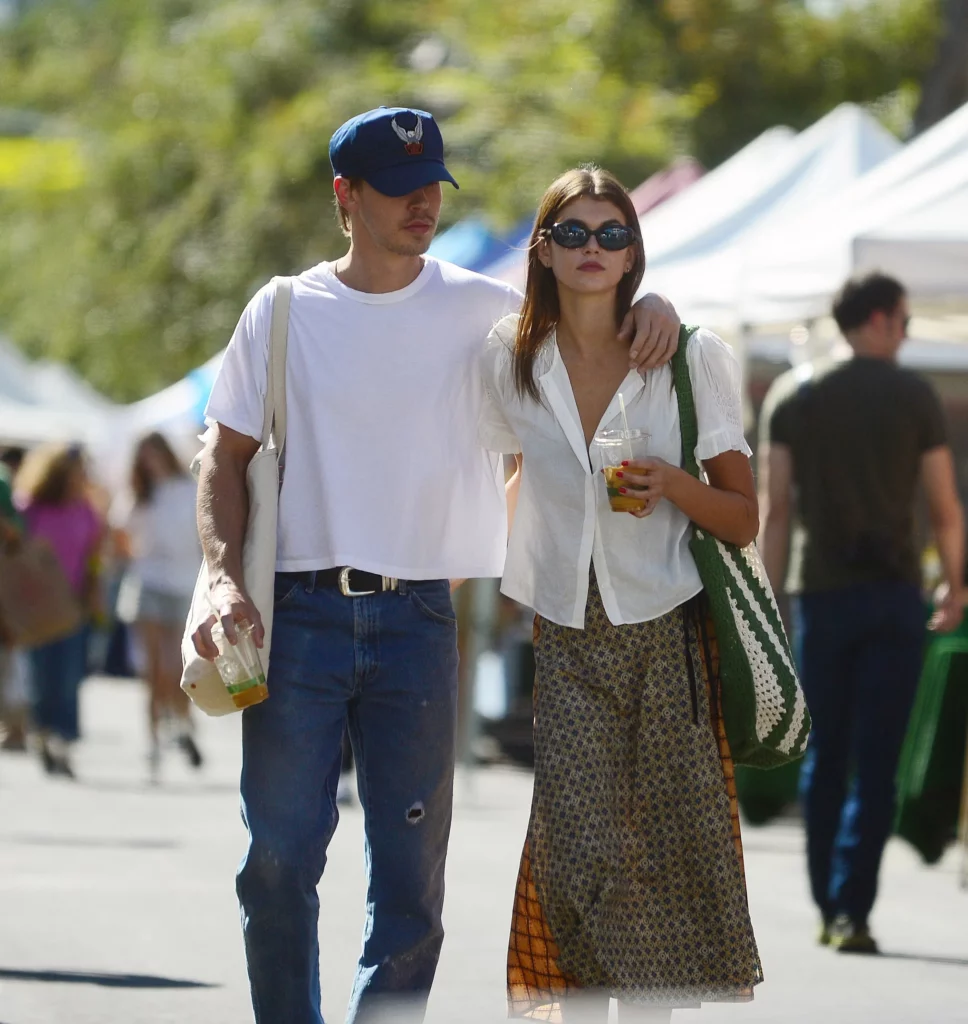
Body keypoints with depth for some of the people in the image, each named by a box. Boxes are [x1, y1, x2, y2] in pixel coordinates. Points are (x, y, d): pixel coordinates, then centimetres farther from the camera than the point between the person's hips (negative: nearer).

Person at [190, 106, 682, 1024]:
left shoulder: (481, 310, 6)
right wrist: (225, 578, -7)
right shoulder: (284, 312, 5)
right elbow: (226, 458, 6)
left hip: (418, 618, 1)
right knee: (279, 856, -2)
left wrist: (650, 305, -8)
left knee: (411, 869, 2)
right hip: (299, 613, -1)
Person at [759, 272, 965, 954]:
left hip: (821, 593, 2)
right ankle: (852, 910, -12)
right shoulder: (913, 396, -1)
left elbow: (775, 509, 1)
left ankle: (828, 909, 16)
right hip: (894, 592, -2)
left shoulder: (792, 397, 5)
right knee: (877, 762, -3)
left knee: (824, 760, 12)